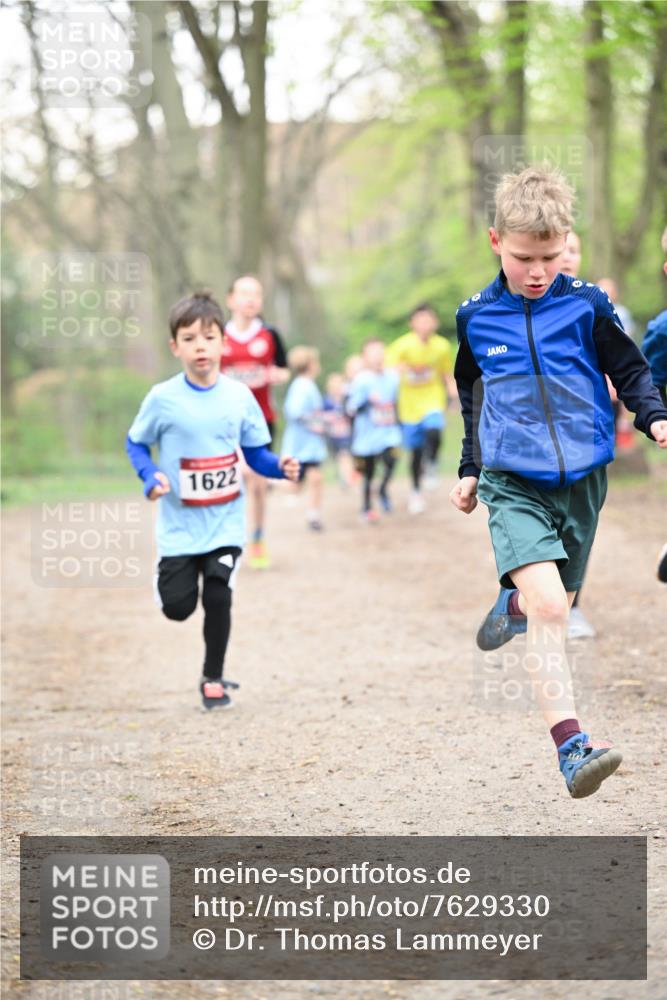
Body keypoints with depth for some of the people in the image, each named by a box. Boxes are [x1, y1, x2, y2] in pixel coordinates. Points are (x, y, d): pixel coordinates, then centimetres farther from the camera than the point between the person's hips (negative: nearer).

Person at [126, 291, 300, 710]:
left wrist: (281, 467, -16)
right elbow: (136, 443, 1)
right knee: (178, 607, 0)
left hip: (226, 522, 1)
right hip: (180, 525, -1)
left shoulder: (239, 396, -4)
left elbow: (256, 454, 5)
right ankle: (177, 573, 38)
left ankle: (214, 679, 14)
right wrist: (151, 477, -17)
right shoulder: (163, 398, -11)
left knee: (218, 598, -6)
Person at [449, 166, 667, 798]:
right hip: (513, 481, -2)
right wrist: (470, 470, 23)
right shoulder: (475, 317, 3)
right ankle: (571, 745, -27)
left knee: (555, 604, 15)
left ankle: (514, 603, 53)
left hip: (581, 478, 2)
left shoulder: (587, 305, -2)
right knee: (548, 606, -21)